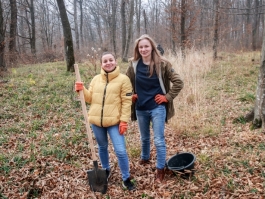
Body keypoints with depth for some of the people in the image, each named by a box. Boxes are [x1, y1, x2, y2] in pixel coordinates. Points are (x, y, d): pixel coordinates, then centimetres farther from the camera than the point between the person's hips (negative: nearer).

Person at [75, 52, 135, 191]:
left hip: (114, 122, -4)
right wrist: (82, 90, -7)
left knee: (120, 151, -5)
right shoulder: (96, 79, 7)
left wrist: (124, 121, -13)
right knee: (102, 147, 20)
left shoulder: (123, 79, -6)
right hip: (96, 121, 4)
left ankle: (126, 179, 13)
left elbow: (126, 102, -8)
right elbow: (90, 98, 11)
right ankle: (106, 170, 43)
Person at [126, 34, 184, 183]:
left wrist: (167, 97, -10)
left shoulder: (162, 64, -10)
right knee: (144, 138, 21)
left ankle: (161, 170, 14)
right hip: (140, 109, 4)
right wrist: (131, 96, 5)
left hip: (157, 108, -3)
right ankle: (145, 158, 47)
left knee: (159, 140, -2)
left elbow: (178, 82, -9)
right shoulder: (134, 65, -1)